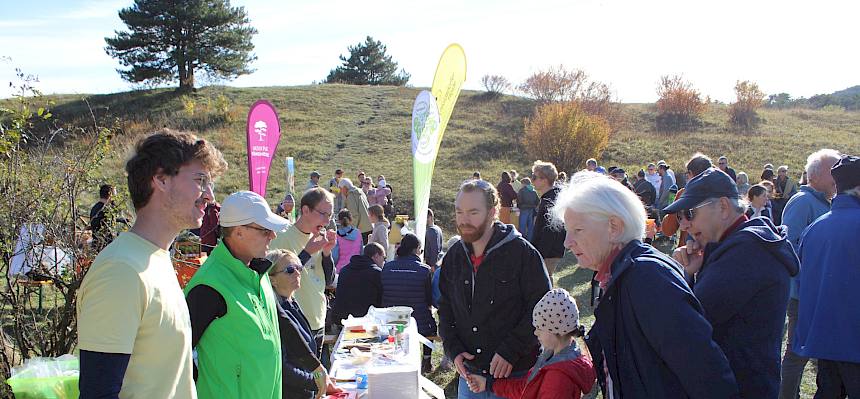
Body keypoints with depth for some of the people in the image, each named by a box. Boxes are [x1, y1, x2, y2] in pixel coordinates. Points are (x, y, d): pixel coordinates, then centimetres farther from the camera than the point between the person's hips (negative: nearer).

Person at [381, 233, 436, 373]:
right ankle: (426, 361, 39)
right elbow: (429, 301, -3)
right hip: (419, 324, -3)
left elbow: (382, 299, 5)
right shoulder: (424, 270, -12)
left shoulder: (386, 268, -3)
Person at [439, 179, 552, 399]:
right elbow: (445, 309, 14)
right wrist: (453, 349, -1)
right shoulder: (454, 256, 6)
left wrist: (510, 351, -17)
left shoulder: (522, 252, -11)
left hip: (515, 376, -4)